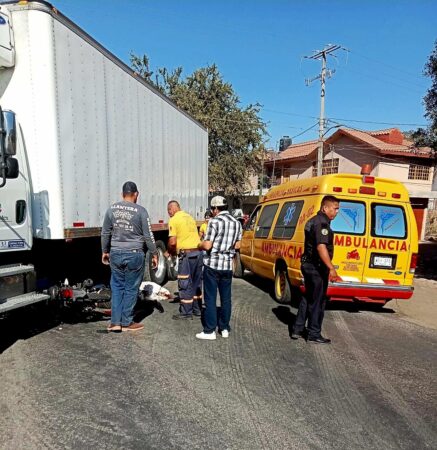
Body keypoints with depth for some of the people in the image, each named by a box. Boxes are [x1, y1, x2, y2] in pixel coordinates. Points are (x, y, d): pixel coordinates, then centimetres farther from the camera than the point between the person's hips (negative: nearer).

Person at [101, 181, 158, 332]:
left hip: (116, 254, 4)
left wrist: (105, 251, 22)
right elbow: (148, 236, -6)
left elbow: (105, 233, 10)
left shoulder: (112, 209, 4)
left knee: (116, 287, 14)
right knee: (130, 289, 6)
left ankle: (115, 322, 15)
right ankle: (126, 323, 16)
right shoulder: (140, 211, -8)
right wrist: (154, 254, 4)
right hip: (134, 255, -4)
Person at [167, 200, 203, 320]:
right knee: (196, 283, 17)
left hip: (186, 254, -7)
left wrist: (170, 251, 6)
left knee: (185, 284, 3)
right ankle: (197, 309, 26)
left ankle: (186, 312, 10)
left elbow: (172, 242, -14)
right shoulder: (190, 217, 17)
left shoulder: (173, 220, -6)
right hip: (198, 251, 7)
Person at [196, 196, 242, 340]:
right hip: (227, 266, 6)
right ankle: (224, 328, 22)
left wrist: (199, 245, 4)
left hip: (212, 265, -6)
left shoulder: (215, 221, -12)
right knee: (226, 298, 13)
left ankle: (210, 331, 7)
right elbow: (237, 245, 12)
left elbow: (207, 245, -16)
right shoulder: (237, 223, 7)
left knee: (210, 298, 2)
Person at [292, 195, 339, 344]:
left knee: (308, 298, 17)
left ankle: (297, 330, 23)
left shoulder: (313, 221, 15)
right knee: (318, 301, 2)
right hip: (317, 267, -10)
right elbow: (321, 247, -28)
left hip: (308, 264, 10)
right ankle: (314, 335, 13)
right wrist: (331, 268, -29)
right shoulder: (322, 223, -17)